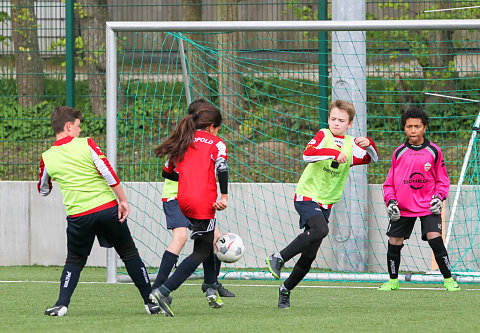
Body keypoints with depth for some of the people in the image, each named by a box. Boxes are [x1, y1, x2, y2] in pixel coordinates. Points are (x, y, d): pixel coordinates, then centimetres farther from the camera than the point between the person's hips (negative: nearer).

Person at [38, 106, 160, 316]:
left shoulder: (47, 158, 4)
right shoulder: (86, 145, -3)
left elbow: (43, 190, 20)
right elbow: (108, 173, -11)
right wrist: (122, 200, -5)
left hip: (78, 216, 1)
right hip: (107, 208, -1)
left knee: (74, 261, 18)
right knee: (129, 254, 11)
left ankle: (61, 304, 0)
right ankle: (150, 302, 12)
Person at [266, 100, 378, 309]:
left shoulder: (351, 144, 10)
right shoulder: (323, 135, -6)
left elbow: (372, 158, 19)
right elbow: (308, 154, -23)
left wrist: (368, 144, -2)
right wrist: (335, 153, -33)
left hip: (325, 204, 6)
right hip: (306, 196, -6)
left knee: (309, 256, 3)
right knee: (320, 230, -34)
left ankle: (286, 289, 22)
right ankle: (278, 259, -22)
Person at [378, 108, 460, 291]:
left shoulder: (433, 151, 1)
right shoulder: (398, 153, 3)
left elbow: (442, 180, 9)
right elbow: (389, 182, 10)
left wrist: (439, 197, -7)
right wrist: (390, 201, -4)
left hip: (428, 207, -2)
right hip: (403, 207, 2)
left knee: (435, 239, -17)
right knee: (394, 243, 1)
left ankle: (448, 279, -5)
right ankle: (393, 280, 22)